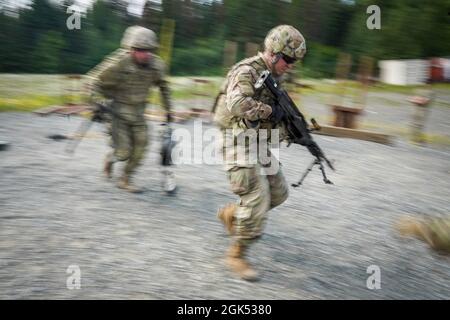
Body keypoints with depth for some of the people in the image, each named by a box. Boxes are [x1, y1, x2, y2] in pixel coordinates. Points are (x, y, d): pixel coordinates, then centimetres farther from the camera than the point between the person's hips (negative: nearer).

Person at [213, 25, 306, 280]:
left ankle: (232, 214, 30)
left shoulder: (272, 76, 13)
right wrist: (270, 110, -23)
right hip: (240, 144, -9)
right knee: (257, 200, -12)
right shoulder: (246, 71, -16)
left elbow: (275, 118, 21)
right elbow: (237, 104, -34)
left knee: (278, 193, 13)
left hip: (260, 144, 9)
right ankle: (237, 256, 2)